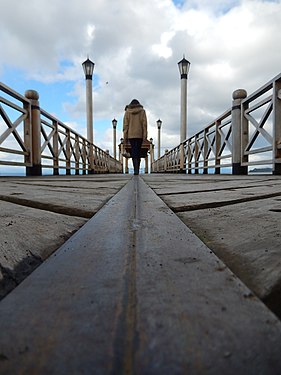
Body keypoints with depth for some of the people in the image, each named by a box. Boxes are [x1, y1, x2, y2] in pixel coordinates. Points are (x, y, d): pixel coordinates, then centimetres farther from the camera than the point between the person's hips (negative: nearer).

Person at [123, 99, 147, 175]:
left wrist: (125, 136, 3)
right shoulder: (142, 111, 7)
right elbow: (144, 123, -1)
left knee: (133, 151, -1)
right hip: (139, 134, 0)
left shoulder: (127, 111, 7)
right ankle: (137, 170, 9)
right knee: (138, 151, 8)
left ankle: (136, 169, -18)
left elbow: (125, 124, 2)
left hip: (131, 135, 0)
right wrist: (145, 135, -2)